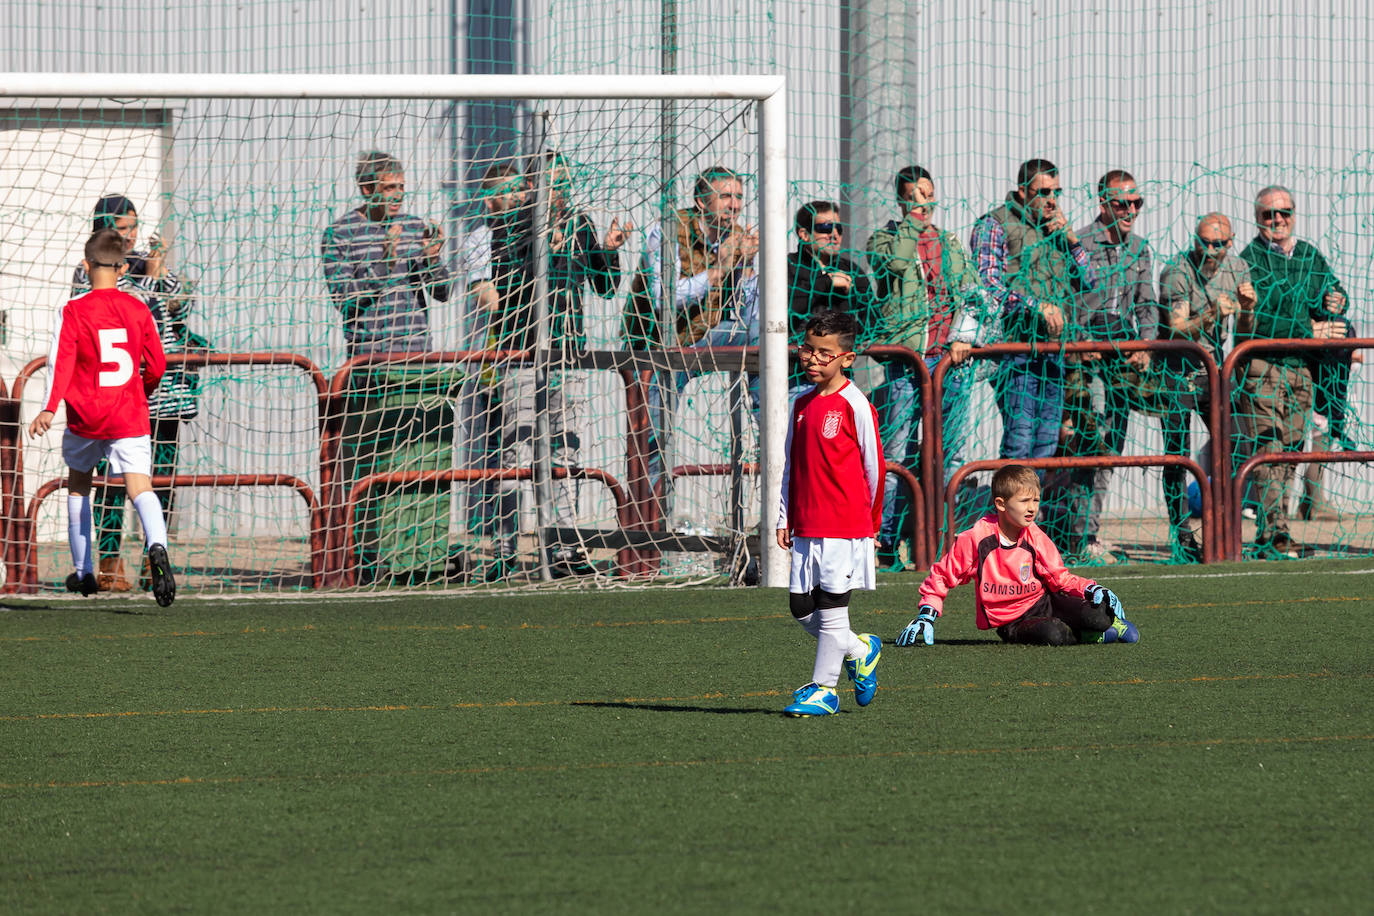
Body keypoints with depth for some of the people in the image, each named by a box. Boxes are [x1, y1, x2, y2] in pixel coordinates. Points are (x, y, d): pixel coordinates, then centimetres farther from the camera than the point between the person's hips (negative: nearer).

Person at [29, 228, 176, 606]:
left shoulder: (73, 312, -4)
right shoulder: (138, 310, 4)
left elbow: (61, 362, -16)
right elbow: (156, 366, 7)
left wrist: (48, 409, -24)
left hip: (84, 418, 0)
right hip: (129, 418, 0)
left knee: (78, 485, 22)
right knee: (140, 487, -10)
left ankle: (83, 572, 28)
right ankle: (157, 546, -41)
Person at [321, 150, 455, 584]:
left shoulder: (416, 228, 12)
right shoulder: (339, 235, 0)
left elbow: (442, 293, 9)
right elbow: (346, 300, -7)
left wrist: (431, 259, -11)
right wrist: (386, 262, -18)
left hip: (417, 360, 4)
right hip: (369, 362, -4)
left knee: (423, 460, 0)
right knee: (371, 463, -6)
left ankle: (418, 556, 3)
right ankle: (374, 560, -4)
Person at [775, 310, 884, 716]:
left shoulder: (854, 405, -9)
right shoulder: (802, 404, 12)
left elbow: (873, 465, -4)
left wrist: (871, 522, 4)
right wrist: (784, 518, 14)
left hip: (844, 525, -7)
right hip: (805, 526, 7)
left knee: (831, 603, -4)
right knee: (801, 607, 7)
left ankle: (824, 689, 3)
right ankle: (860, 650, 29)